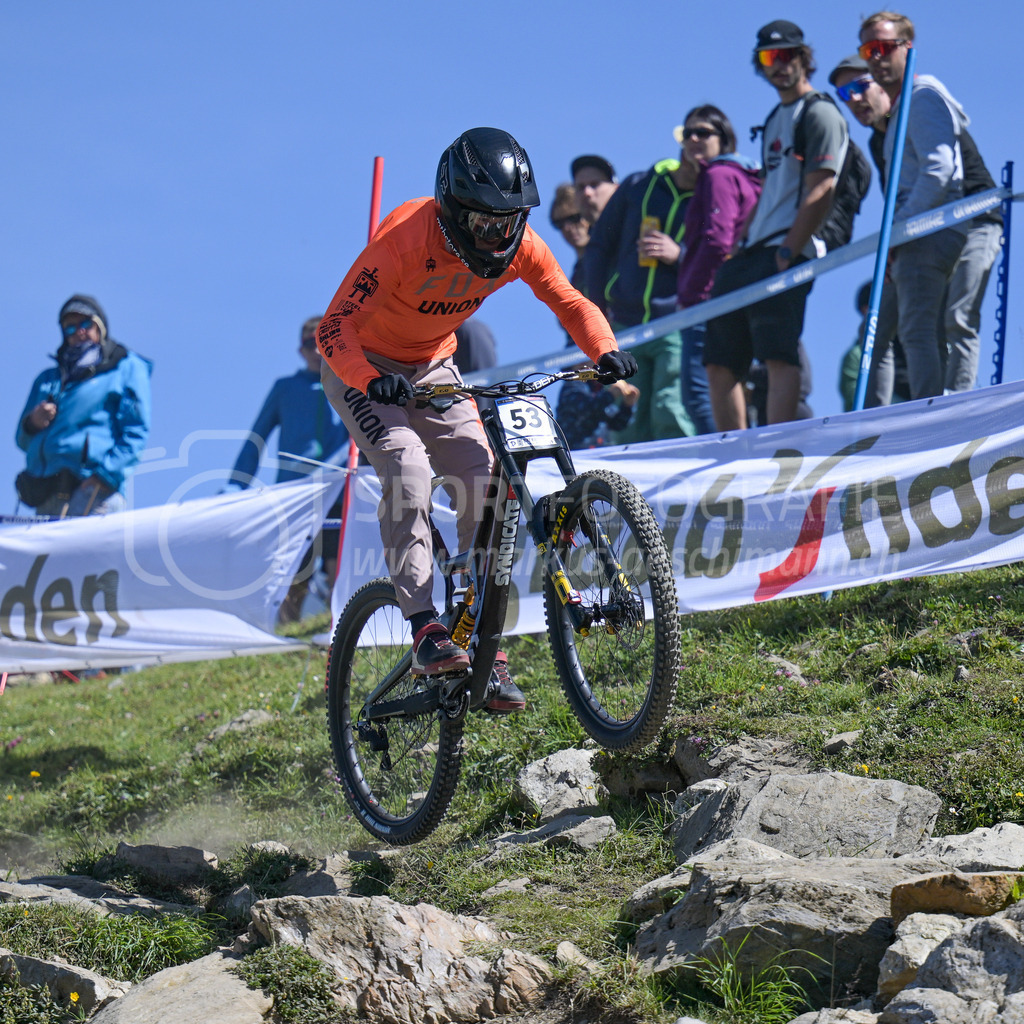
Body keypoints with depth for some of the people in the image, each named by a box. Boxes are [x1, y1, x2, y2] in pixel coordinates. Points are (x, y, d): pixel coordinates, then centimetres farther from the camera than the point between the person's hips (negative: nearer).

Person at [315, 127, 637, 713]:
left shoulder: (519, 245, -17)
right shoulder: (407, 237, -32)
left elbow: (571, 303, -5)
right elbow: (335, 328, -34)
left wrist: (606, 351, -25)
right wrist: (371, 381, -51)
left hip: (433, 369, 5)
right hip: (364, 369, -5)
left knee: (484, 486, -10)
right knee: (410, 476, -28)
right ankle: (426, 631, -26)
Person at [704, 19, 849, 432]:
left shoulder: (820, 113, -1)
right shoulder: (774, 120, 26)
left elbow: (821, 191, -11)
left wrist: (787, 252, -19)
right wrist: (735, 247, 17)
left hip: (787, 253, -9)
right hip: (749, 253, 9)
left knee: (779, 356, -19)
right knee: (719, 363, 4)